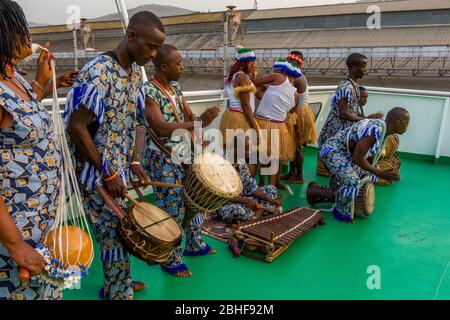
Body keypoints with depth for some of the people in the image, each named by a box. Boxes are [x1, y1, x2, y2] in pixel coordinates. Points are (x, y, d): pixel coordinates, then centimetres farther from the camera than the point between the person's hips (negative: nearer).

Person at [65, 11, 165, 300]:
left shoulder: (135, 72, 5)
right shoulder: (98, 73, -22)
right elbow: (76, 127, -23)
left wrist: (132, 162, 7)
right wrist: (108, 174, -19)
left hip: (117, 170, 8)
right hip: (97, 175, -8)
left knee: (117, 233, 21)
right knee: (115, 238, 2)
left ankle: (115, 283, 41)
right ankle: (120, 292, 21)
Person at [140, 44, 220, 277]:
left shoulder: (175, 87, 7)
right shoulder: (148, 92, -19)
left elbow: (189, 115, 10)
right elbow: (161, 127, -30)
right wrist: (199, 123, -37)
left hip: (183, 155, 8)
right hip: (164, 160, -8)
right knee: (172, 211, 2)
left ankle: (195, 245, 40)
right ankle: (171, 261, 22)